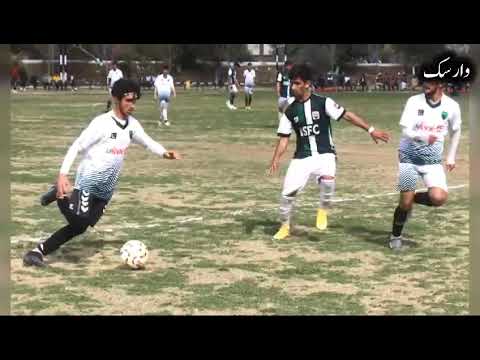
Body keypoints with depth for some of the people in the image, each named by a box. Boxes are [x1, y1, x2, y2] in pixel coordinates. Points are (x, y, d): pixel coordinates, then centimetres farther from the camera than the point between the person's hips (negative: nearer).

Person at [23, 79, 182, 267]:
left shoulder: (132, 124, 5)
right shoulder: (101, 123, -16)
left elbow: (147, 141, 20)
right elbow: (76, 147, -15)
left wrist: (165, 153, -1)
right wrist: (62, 175, -25)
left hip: (106, 189, 7)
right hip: (88, 181, -7)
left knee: (79, 227, 5)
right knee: (79, 220, -23)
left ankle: (39, 251, 13)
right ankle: (61, 195, 4)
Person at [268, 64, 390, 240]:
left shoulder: (323, 103, -6)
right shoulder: (290, 111, 3)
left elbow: (347, 115, -8)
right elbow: (284, 138, 4)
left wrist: (371, 129, -13)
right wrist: (276, 159, -10)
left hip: (324, 155, -3)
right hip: (302, 157, 3)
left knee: (327, 179, -33)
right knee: (287, 192, -5)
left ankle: (323, 210, -4)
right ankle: (284, 227, 21)